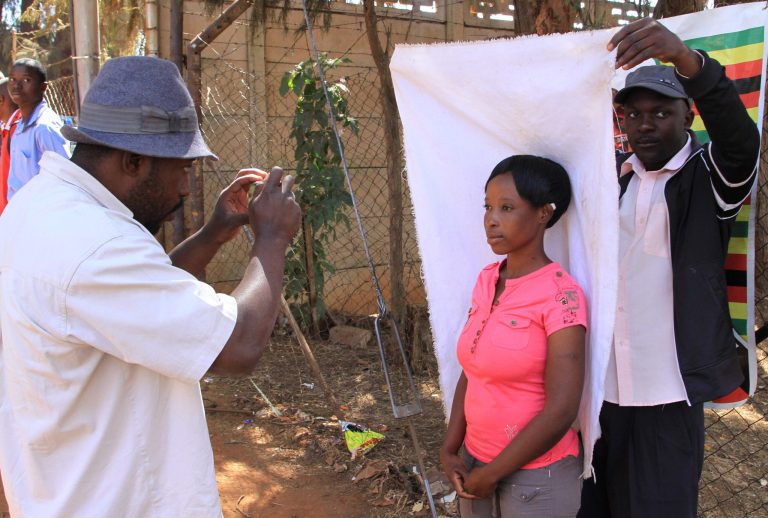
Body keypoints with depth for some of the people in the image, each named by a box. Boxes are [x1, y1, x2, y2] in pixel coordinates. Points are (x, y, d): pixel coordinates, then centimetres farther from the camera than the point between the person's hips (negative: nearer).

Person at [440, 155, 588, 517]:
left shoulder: (560, 294, -18)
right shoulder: (485, 281, 0)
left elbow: (560, 411, -20)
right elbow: (470, 373, 6)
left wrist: (490, 475, -13)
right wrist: (450, 450, -3)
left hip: (536, 476, -5)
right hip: (475, 461, 6)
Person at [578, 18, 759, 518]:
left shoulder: (709, 178, -5)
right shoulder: (614, 179, 11)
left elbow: (740, 137, -24)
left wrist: (685, 58, -40)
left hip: (668, 392, -4)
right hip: (600, 385, 4)